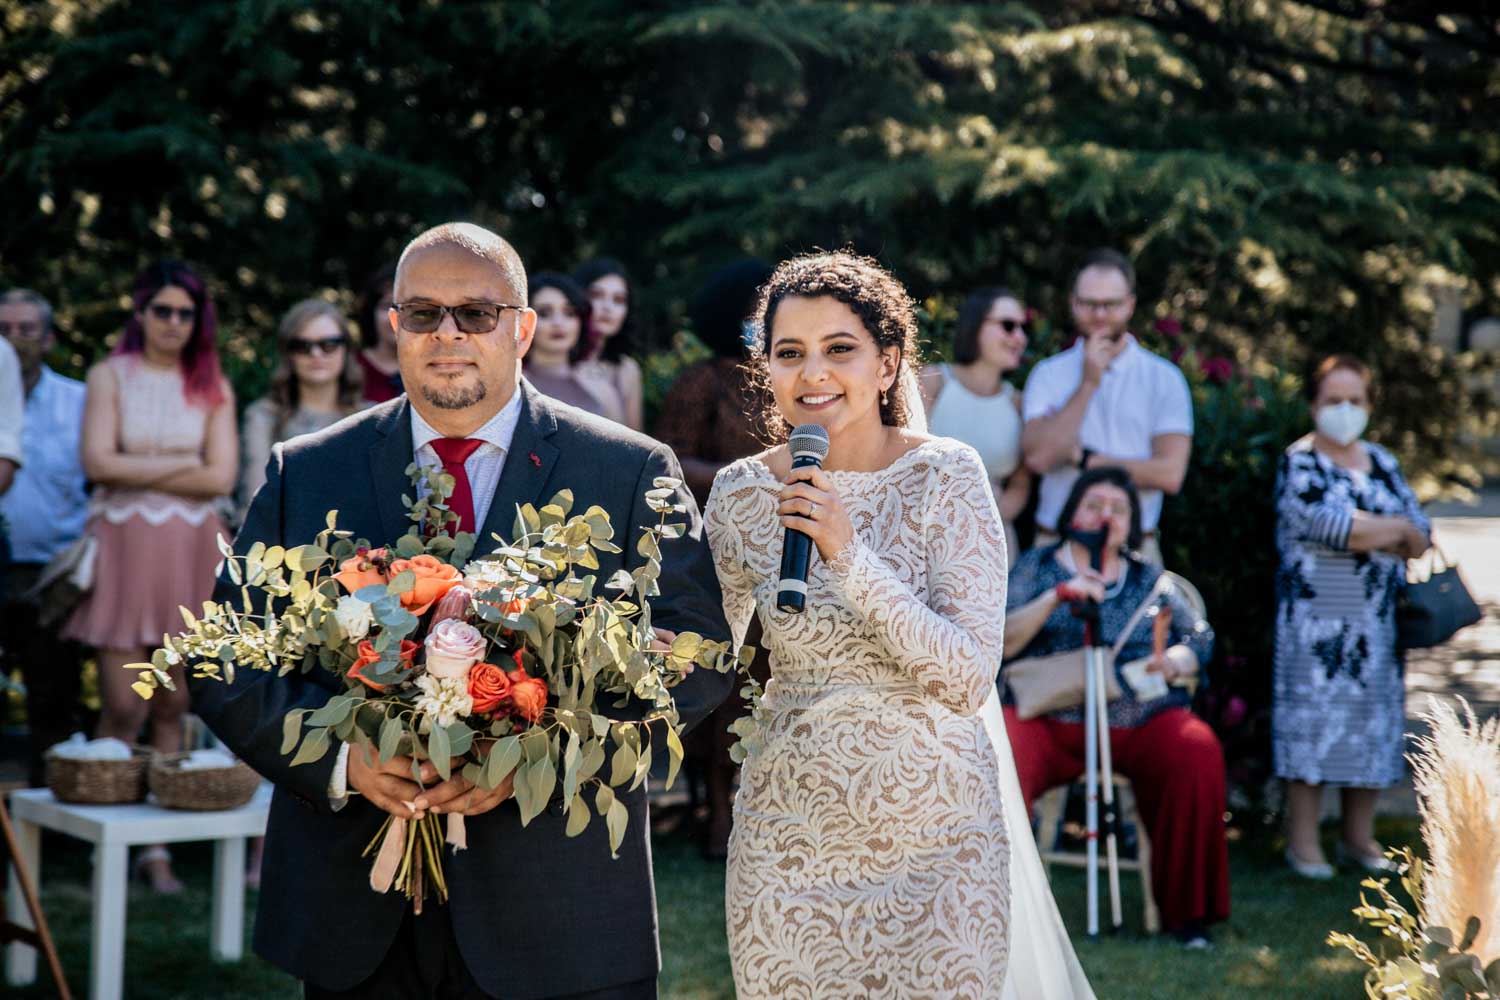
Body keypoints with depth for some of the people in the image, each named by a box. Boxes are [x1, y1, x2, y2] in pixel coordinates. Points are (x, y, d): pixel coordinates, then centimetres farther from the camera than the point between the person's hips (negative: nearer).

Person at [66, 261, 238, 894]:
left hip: (190, 554, 2)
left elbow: (222, 478, -1)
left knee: (173, 707, 2)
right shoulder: (110, 377, 7)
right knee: (123, 710, -6)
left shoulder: (213, 387, 11)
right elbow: (98, 462, -7)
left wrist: (138, 471, -5)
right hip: (124, 548, -1)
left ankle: (158, 847, 6)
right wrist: (183, 463, -5)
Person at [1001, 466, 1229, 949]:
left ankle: (1186, 910, -15)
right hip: (1049, 718, -1)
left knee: (1198, 753, -29)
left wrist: (1173, 663, -8)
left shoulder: (1146, 576, 20)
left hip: (1142, 718, 2)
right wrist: (1056, 597, -12)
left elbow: (1201, 638, 14)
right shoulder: (1036, 566, 14)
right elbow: (1000, 641, 1)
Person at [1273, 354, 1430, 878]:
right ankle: (1303, 840, 2)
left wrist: (1364, 534, -9)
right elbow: (1331, 524, -20)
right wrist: (1394, 529, -6)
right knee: (1314, 721, -5)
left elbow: (1420, 538, 9)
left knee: (1373, 723, 7)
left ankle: (1359, 836, 16)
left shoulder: (1383, 463, 13)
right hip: (1318, 623, -5)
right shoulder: (1300, 463, -5)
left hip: (1378, 622, 6)